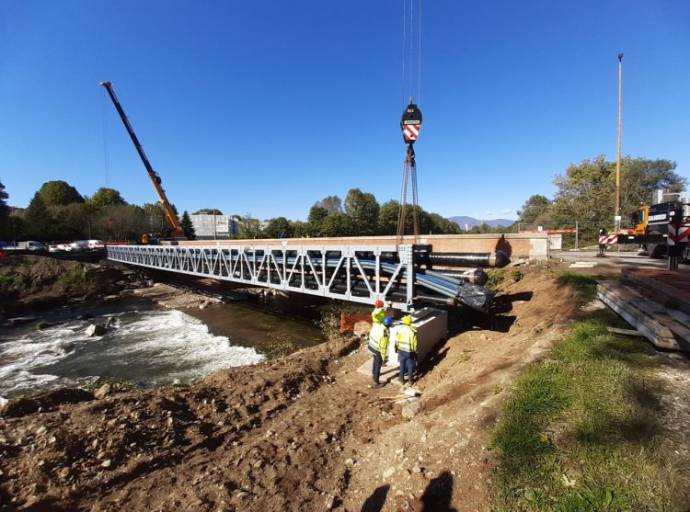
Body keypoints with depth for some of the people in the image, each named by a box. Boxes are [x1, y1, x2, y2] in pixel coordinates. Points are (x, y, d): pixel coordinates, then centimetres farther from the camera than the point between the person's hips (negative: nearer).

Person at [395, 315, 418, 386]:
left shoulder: (399, 329, -11)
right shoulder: (413, 331, -19)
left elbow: (397, 340, -1)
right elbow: (414, 343, -13)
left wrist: (396, 348, 14)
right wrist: (415, 352, 0)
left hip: (401, 350, 2)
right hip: (409, 351, -2)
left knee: (402, 364, 18)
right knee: (410, 366, 15)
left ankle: (401, 379, 30)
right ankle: (410, 380, 27)